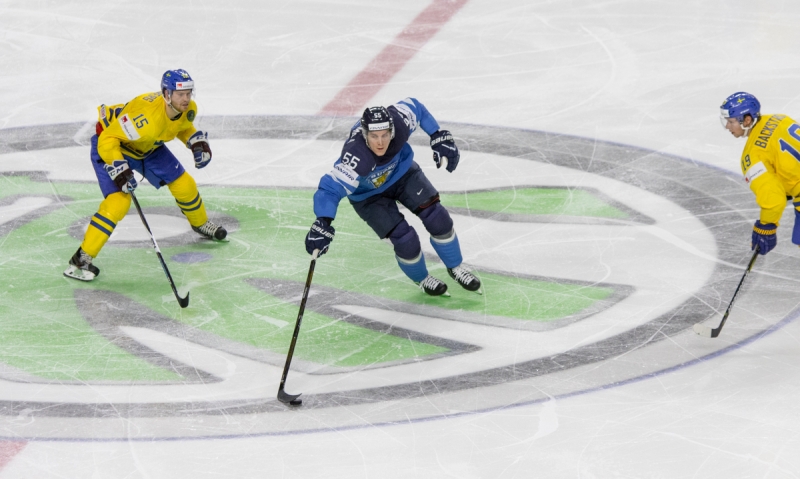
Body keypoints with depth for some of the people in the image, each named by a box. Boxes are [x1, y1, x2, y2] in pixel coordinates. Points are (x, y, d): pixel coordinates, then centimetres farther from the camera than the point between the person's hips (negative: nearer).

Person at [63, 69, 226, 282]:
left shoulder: (188, 110, -17)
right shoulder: (146, 116, -42)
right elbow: (108, 139, -35)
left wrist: (196, 141, -7)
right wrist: (118, 169, -42)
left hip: (148, 147, 7)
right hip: (111, 144, -7)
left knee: (184, 184, 10)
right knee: (118, 201, -23)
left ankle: (200, 223, 43)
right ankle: (82, 259, -18)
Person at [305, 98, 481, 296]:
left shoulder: (398, 121, -33)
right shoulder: (356, 157, -46)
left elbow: (415, 106, -10)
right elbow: (331, 188, -49)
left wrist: (439, 137, -7)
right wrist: (322, 223, -63)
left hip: (401, 171, 4)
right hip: (369, 194, -4)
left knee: (437, 217, -6)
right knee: (405, 241, -13)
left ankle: (455, 267, 23)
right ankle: (421, 279, 22)